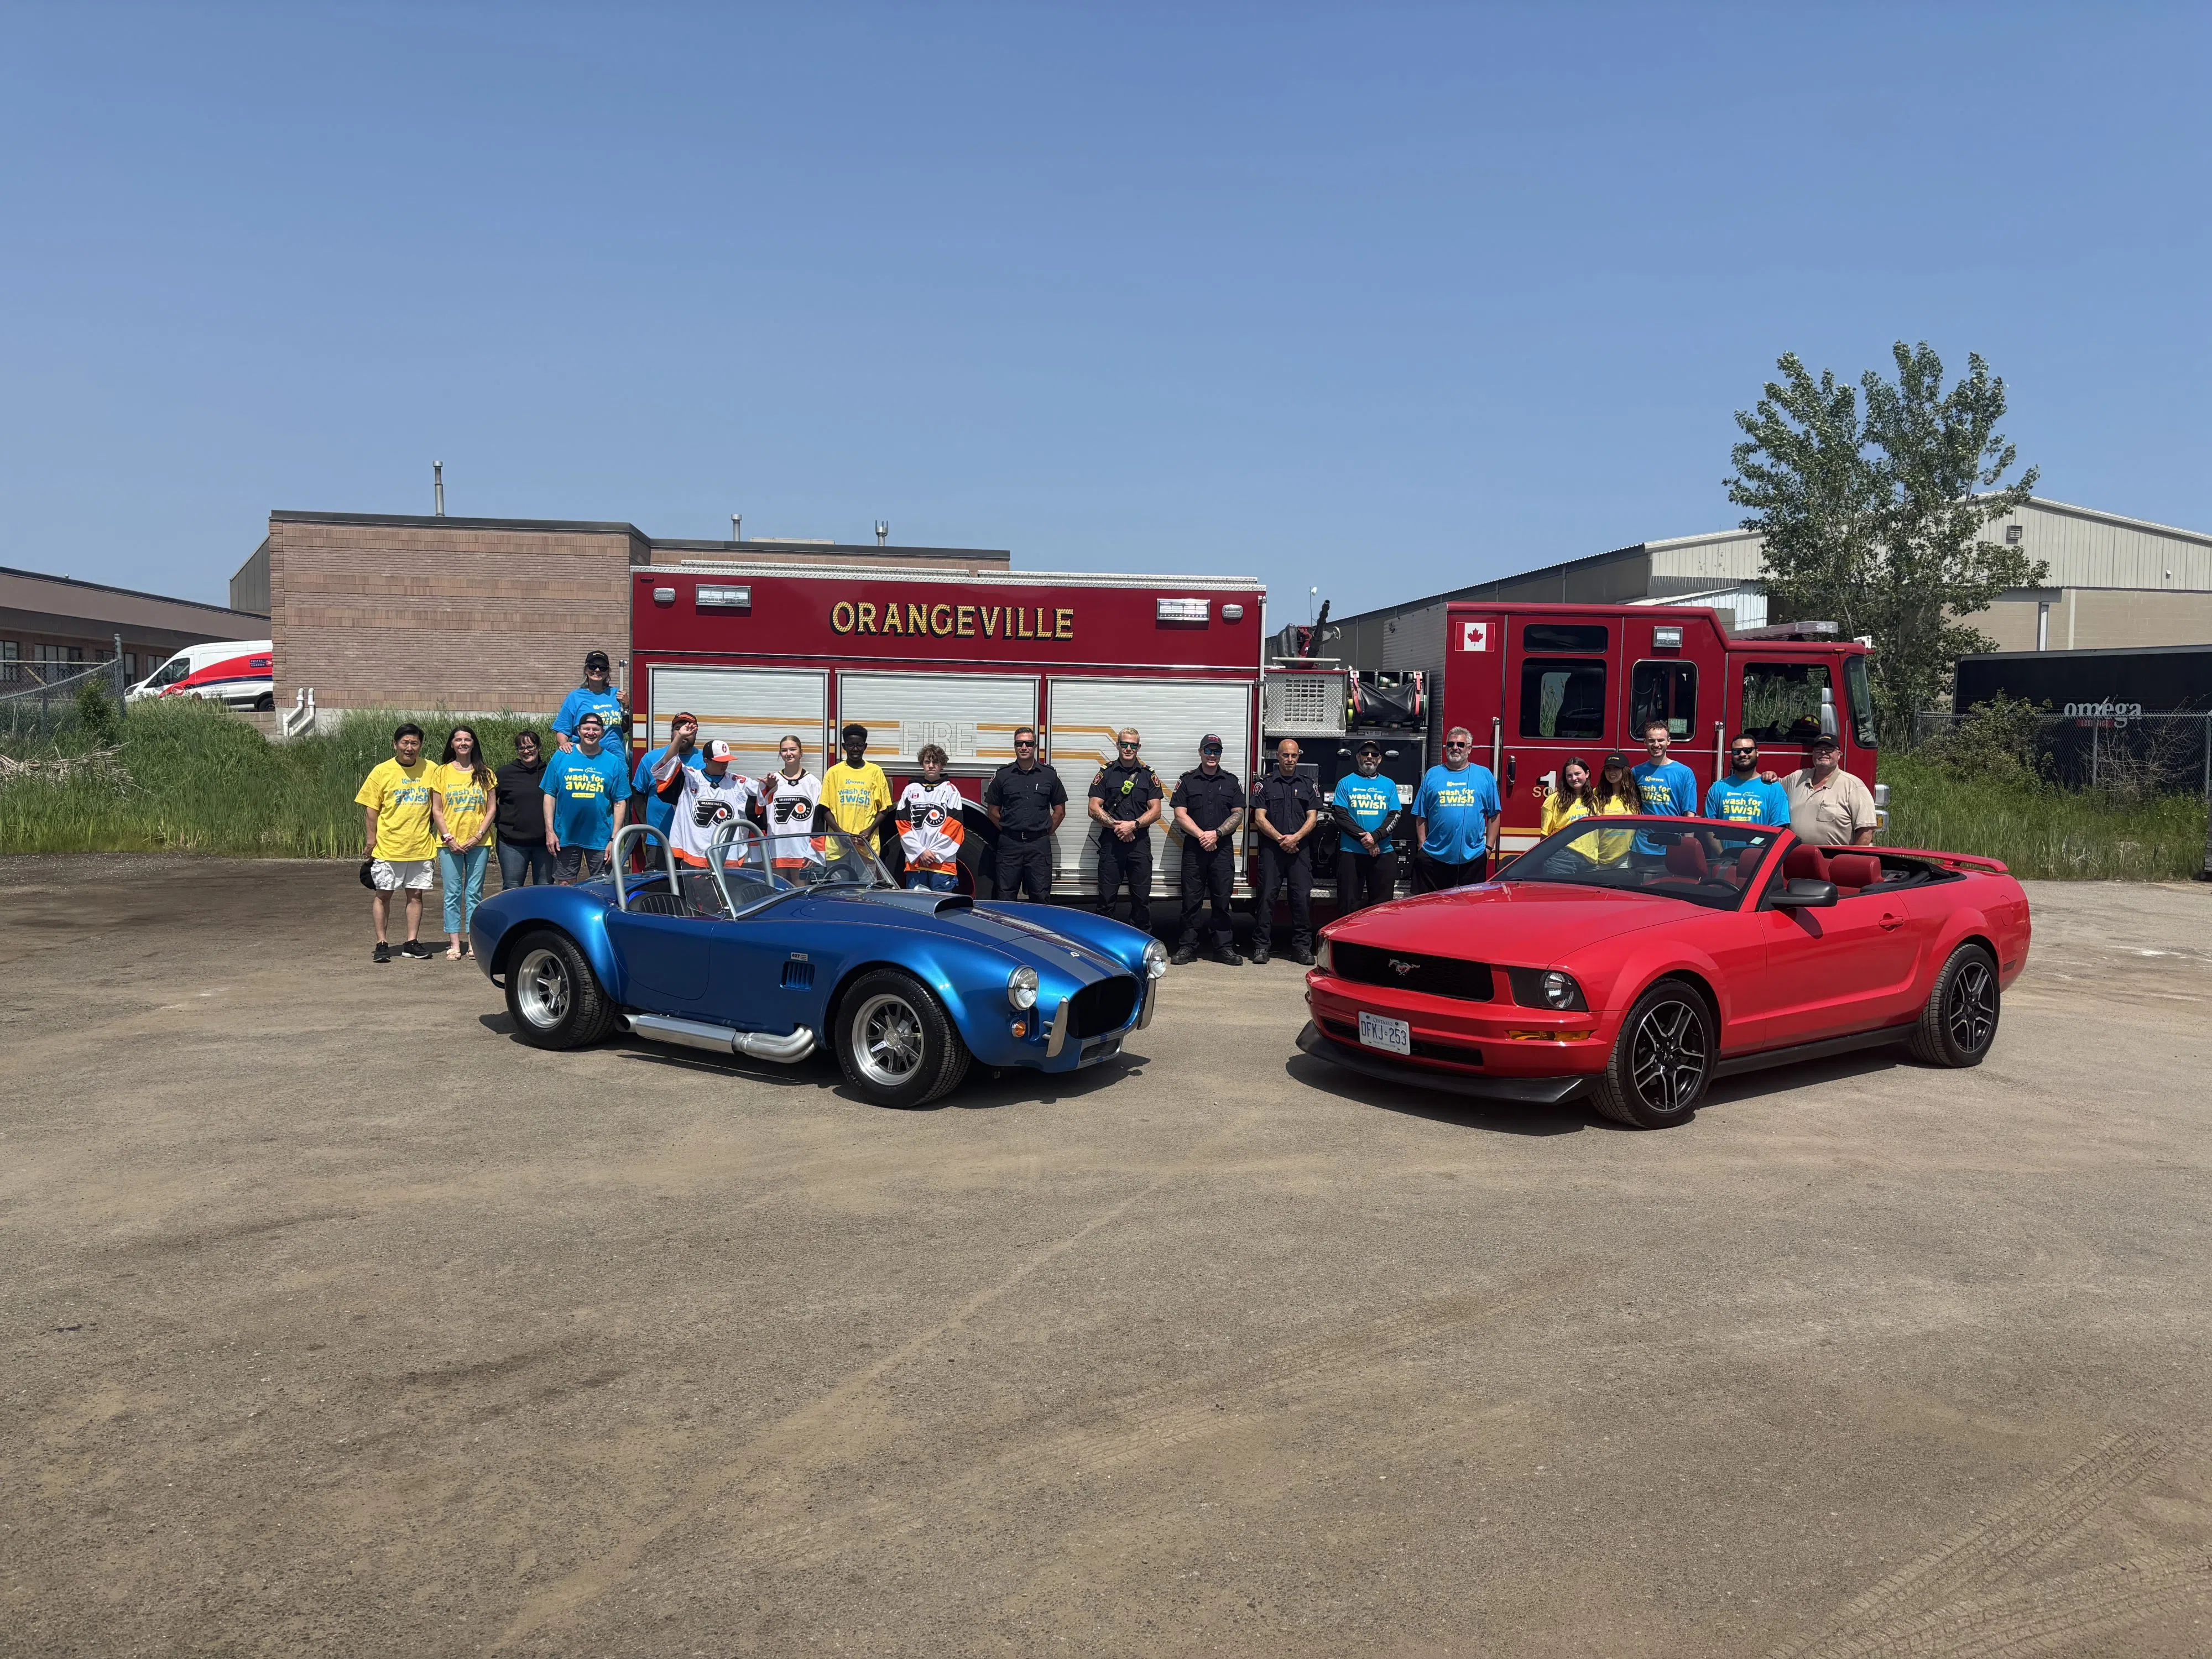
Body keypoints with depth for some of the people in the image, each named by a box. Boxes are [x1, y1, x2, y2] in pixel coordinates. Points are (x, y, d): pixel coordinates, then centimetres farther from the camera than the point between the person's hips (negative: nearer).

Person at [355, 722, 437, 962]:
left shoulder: (431, 770, 4)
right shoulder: (382, 772, -2)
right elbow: (372, 809, -1)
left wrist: (438, 834, 6)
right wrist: (372, 840, -5)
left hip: (420, 846, 2)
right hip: (388, 846, -2)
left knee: (416, 895, 7)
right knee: (383, 894, 3)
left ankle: (412, 942, 15)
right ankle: (382, 944, 11)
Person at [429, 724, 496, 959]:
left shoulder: (485, 774, 6)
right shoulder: (442, 772, 5)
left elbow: (491, 809, 4)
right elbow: (437, 810, 3)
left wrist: (478, 836, -8)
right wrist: (449, 838, -8)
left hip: (478, 843, 0)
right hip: (450, 843, 0)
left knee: (474, 893, 3)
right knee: (453, 893, 1)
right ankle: (454, 944, 4)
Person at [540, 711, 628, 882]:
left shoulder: (614, 762, 1)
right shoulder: (561, 758, 3)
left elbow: (620, 803, 0)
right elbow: (550, 796, 4)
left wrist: (614, 839, -6)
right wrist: (550, 831, -3)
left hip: (600, 838, -1)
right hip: (565, 836, 1)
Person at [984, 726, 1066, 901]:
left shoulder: (1049, 775, 5)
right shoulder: (1002, 775, 5)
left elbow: (1060, 811, 10)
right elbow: (994, 811, 10)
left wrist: (1045, 833, 6)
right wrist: (1009, 831, 8)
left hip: (1039, 846, 0)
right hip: (1009, 845, 0)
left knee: (1041, 898, 3)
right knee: (1006, 898, 4)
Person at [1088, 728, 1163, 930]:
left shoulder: (1149, 775, 9)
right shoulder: (1106, 774, 7)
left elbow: (1155, 811, 3)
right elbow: (1094, 809, 1)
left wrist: (1133, 825, -12)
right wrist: (1116, 825, -12)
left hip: (1140, 843, 1)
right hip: (1110, 843, 0)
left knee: (1142, 898, 3)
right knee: (1106, 898, 3)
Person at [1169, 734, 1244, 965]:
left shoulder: (1231, 782, 12)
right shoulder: (1187, 781, 7)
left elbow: (1238, 814, 6)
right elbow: (1180, 815, 0)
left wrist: (1217, 833, -9)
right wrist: (1202, 835, -12)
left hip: (1223, 849, 1)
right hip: (1194, 848, -1)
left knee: (1222, 900, 3)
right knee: (1191, 900, 0)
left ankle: (1224, 948, 7)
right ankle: (1188, 946, 5)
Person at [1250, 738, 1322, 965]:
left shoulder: (1308, 784, 12)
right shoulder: (1265, 784, 7)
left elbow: (1312, 818, 5)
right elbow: (1260, 818, 0)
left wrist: (1295, 838, -11)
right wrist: (1280, 838, -11)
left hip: (1300, 849, 1)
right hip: (1271, 848, -1)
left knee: (1302, 897, -2)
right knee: (1267, 896, -3)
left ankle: (1302, 946, 4)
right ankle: (1262, 946, 1)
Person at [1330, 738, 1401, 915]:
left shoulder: (1389, 785, 13)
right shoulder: (1346, 783, 8)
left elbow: (1394, 816, 4)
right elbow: (1340, 815, -2)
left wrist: (1375, 836, -14)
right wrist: (1363, 837, -13)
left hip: (1384, 853, 2)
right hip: (1351, 852, -2)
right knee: (1349, 905, -2)